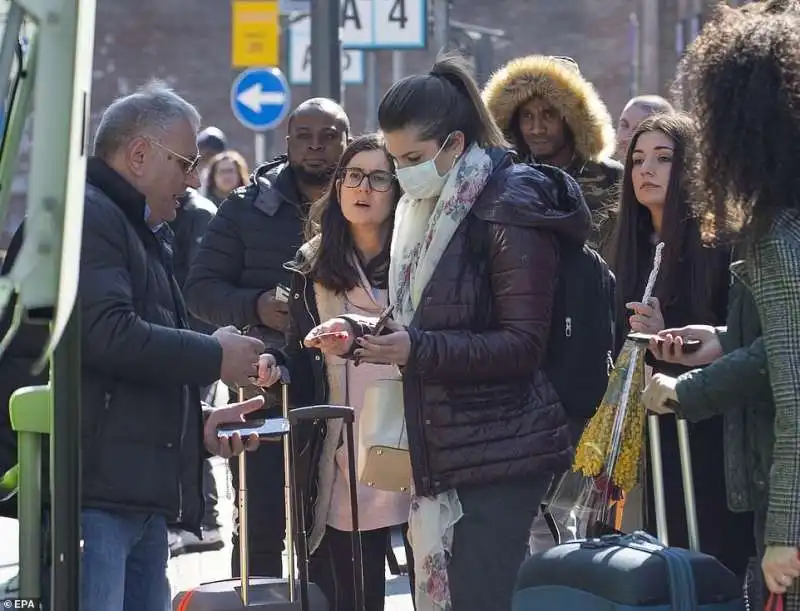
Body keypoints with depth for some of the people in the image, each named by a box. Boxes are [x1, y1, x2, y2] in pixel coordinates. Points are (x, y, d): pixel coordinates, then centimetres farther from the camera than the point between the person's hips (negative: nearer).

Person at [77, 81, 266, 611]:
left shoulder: (145, 234, 28)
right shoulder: (86, 215, -6)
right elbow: (108, 335, -20)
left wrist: (198, 426, 15)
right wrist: (215, 357, -8)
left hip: (144, 498, 11)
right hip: (94, 493, -11)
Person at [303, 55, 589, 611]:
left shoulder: (508, 212, -12)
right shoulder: (427, 211, 14)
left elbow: (522, 346, -18)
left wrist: (416, 349, -25)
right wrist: (359, 336, 5)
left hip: (500, 453, -9)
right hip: (442, 452, 9)